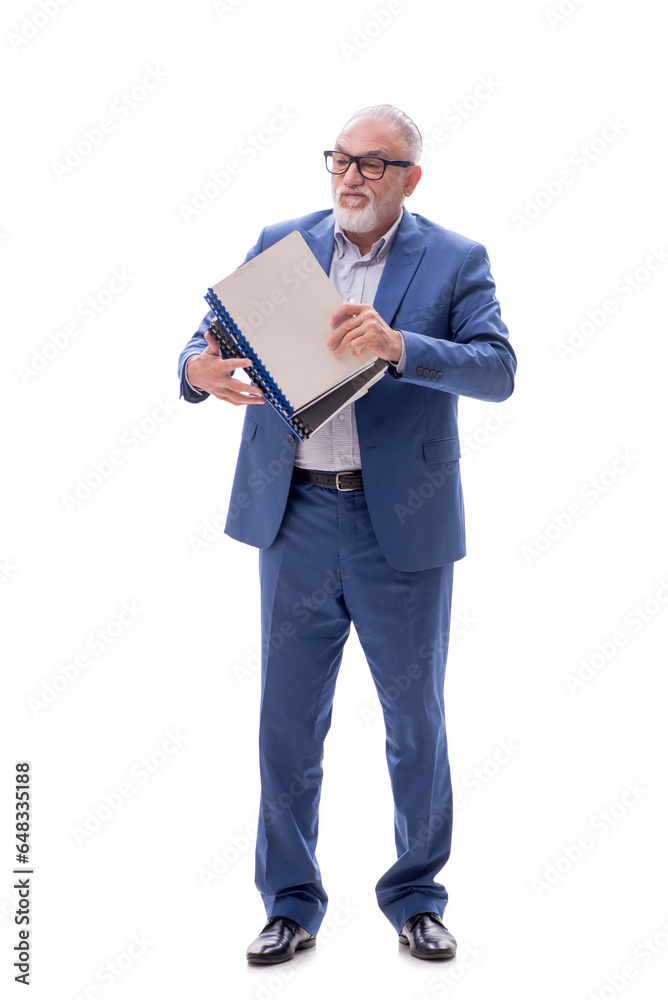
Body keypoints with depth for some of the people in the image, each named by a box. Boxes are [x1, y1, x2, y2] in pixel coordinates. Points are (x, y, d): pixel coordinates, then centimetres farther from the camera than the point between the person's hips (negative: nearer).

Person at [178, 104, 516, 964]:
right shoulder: (280, 244, 8)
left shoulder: (456, 262, 0)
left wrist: (398, 345, -29)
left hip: (402, 523, -2)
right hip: (295, 516, 2)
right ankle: (291, 903, 23)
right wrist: (202, 369, -22)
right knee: (288, 718, 7)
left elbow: (497, 370, -13)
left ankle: (416, 897, 27)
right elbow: (217, 337, 2)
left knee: (416, 718, 9)